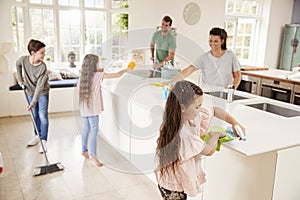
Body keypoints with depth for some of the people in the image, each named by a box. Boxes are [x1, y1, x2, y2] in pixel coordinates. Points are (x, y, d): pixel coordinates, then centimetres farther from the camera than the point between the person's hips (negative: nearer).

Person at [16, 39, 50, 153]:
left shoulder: (43, 67, -29)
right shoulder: (23, 60, -20)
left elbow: (40, 86, -30)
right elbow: (18, 64, 8)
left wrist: (33, 103, -33)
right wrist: (20, 79, 5)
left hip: (42, 93, -4)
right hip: (30, 92, 4)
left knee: (43, 115, -8)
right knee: (35, 115, 15)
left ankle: (43, 141, -2)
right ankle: (37, 136, 30)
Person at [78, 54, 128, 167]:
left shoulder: (83, 77, 6)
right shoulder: (98, 75, -11)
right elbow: (117, 75, -8)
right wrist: (127, 69, 7)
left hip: (84, 108, 7)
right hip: (92, 108, -7)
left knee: (86, 129, 17)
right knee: (94, 130, -4)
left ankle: (84, 150, 29)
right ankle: (93, 155, -2)